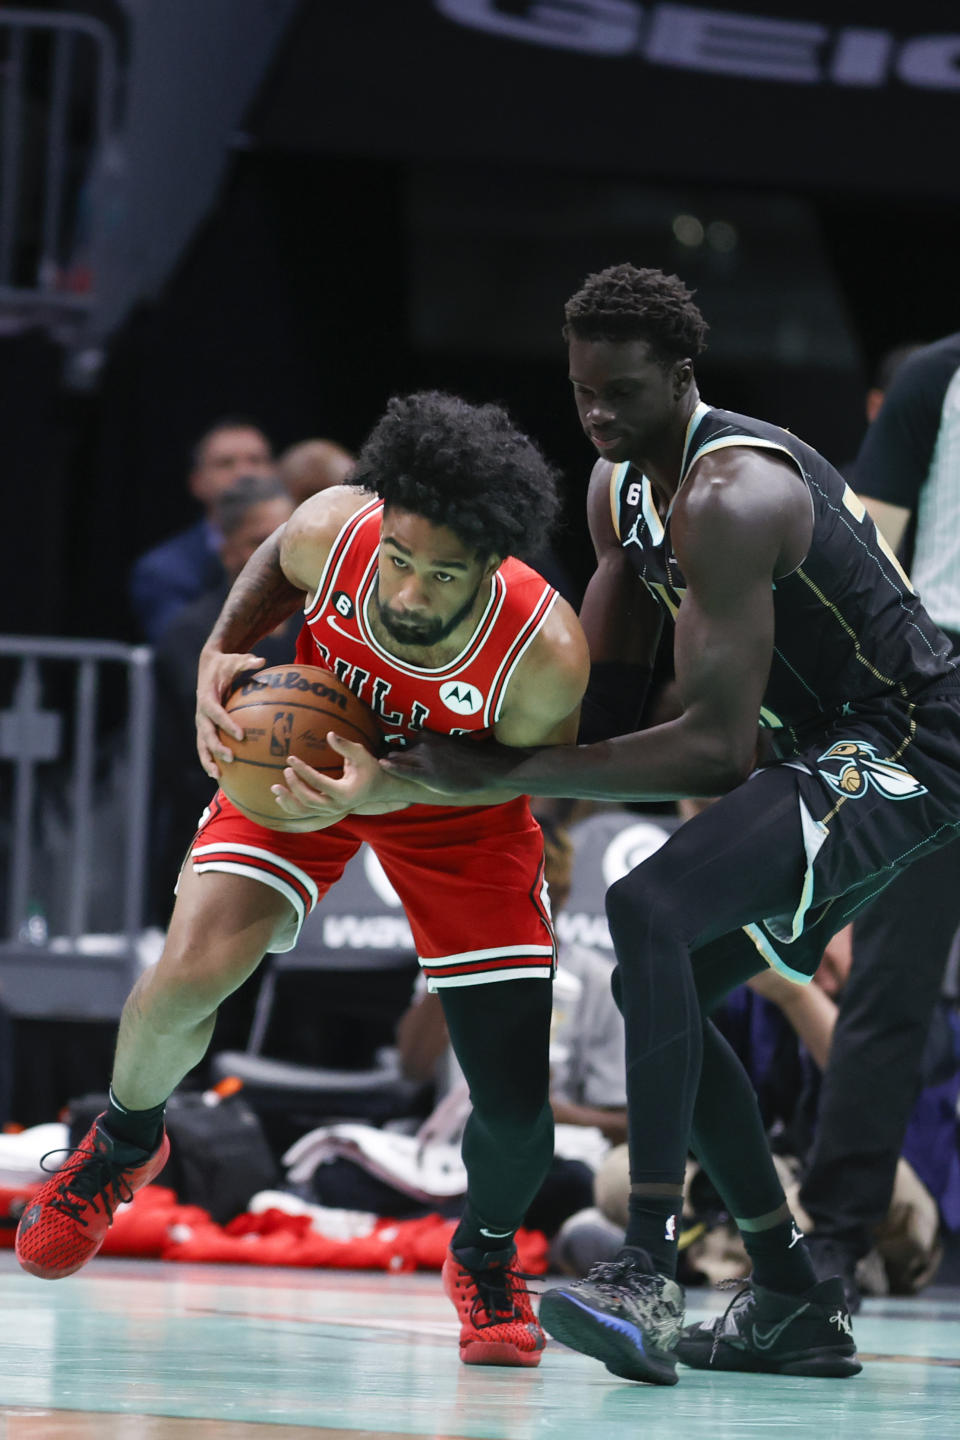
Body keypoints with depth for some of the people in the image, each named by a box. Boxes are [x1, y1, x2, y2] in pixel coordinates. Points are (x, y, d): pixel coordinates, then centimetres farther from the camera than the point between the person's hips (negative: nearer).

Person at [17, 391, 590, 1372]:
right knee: (189, 973, -23)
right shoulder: (331, 533, -32)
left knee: (524, 1111, -8)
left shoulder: (547, 655, -38)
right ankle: (123, 1144, 12)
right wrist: (223, 651, -20)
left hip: (457, 805, -1)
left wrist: (383, 784, -33)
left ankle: (485, 1258, 28)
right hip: (303, 754, 1)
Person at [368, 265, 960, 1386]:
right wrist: (495, 755, -2)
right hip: (825, 756, 11)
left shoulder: (729, 498, -25)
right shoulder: (621, 483, 7)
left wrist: (512, 776, -27)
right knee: (661, 991, 12)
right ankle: (795, 1306, 18)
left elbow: (716, 748, -28)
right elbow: (606, 695, 14)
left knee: (652, 913, -29)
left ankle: (648, 1279, -36)